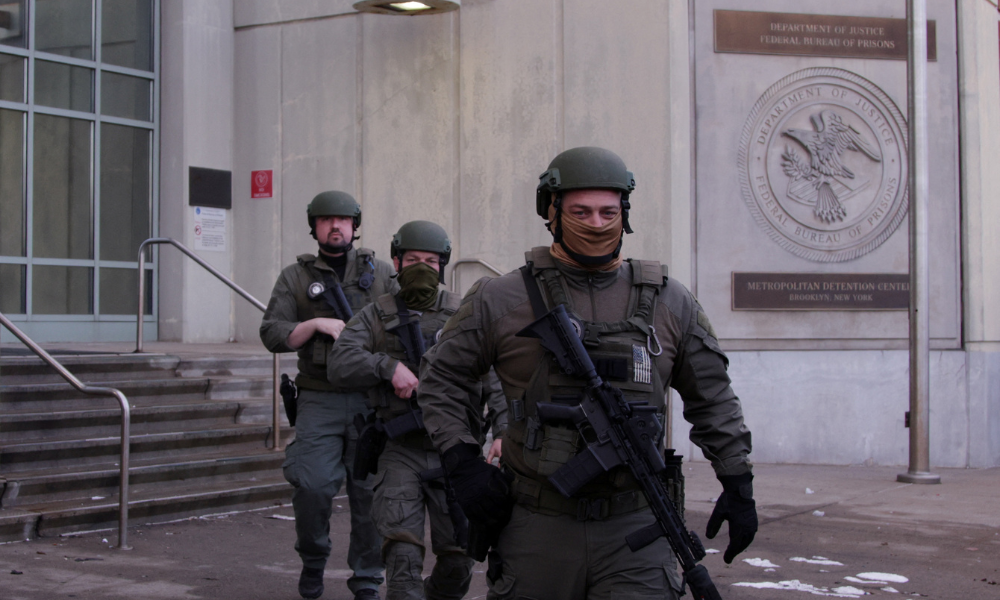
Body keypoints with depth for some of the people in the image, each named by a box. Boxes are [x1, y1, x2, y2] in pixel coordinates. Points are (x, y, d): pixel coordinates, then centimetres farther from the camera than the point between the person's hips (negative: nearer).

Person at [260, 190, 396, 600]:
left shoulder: (380, 273, 13)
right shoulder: (296, 277, 9)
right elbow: (272, 335, 1)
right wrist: (318, 324, -13)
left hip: (371, 400, 1)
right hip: (319, 401, -1)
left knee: (371, 490, 1)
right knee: (312, 486, -11)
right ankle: (312, 562, 16)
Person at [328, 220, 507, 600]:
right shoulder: (375, 317, 5)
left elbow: (496, 378, -4)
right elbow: (339, 366, -8)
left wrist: (503, 429, -19)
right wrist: (389, 365, -23)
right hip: (401, 454, -1)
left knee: (457, 563, 9)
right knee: (403, 558, -13)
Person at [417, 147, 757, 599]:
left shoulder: (669, 303, 7)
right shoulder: (501, 300, 0)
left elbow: (712, 400, 15)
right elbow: (440, 377, 8)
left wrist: (738, 484, 11)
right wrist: (462, 464, -2)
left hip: (633, 528, 1)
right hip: (538, 527, 0)